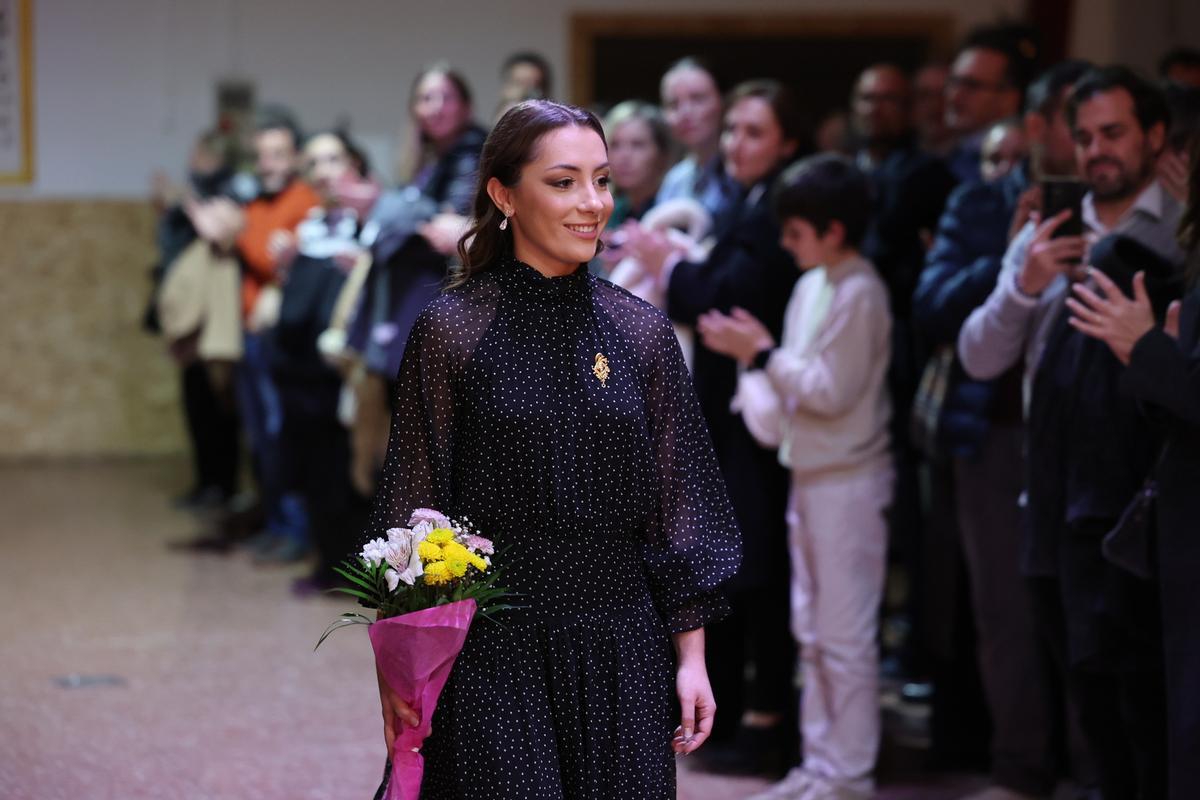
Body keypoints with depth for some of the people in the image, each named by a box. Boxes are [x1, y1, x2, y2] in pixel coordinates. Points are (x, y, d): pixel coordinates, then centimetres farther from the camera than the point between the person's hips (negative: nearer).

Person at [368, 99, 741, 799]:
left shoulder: (641, 330, 5)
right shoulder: (452, 329, -4)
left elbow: (677, 502, 7)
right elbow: (415, 500, -2)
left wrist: (692, 657, 3)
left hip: (621, 645, 3)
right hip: (492, 653, -3)